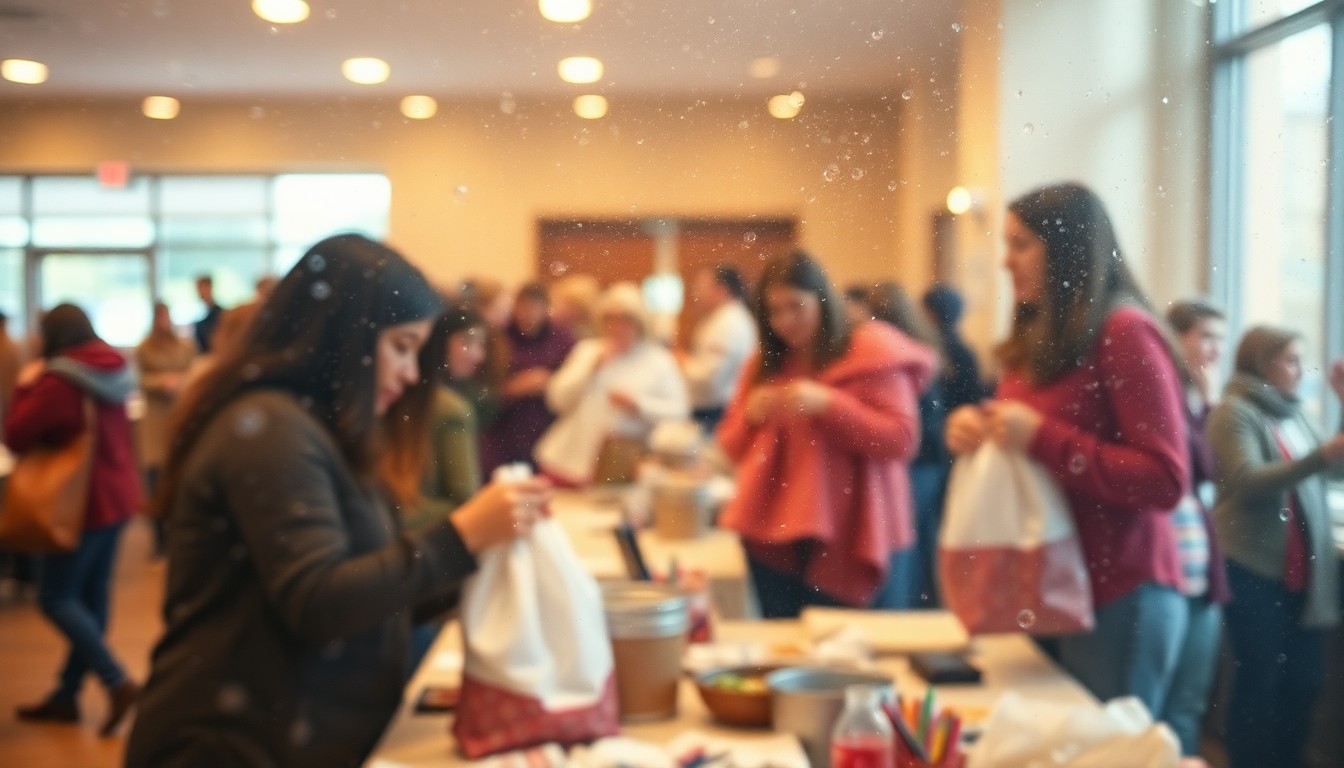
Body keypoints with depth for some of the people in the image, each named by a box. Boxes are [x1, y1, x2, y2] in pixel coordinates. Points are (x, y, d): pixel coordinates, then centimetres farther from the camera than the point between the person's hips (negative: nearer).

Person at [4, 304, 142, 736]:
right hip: (116, 495, 8)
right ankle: (67, 695, 20)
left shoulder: (58, 381, -19)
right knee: (93, 595, 11)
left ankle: (118, 683, -10)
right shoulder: (111, 374, 7)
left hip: (83, 501, -8)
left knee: (56, 598, 0)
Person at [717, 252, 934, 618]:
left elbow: (902, 440, -10)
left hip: (854, 541, -4)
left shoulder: (871, 352, -2)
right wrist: (751, 415, -5)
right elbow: (732, 450, 16)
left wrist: (828, 405, -19)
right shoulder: (765, 363, 13)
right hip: (775, 539, 4)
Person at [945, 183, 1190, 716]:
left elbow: (1166, 480, -19)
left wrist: (1041, 438, -21)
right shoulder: (1039, 339, 12)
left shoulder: (1124, 333, -13)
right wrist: (972, 430, 1)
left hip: (1120, 598, -8)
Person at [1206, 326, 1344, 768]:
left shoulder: (1292, 413, 14)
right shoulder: (1235, 412, -8)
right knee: (1259, 683, -1)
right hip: (1254, 570, -7)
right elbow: (1248, 483, -22)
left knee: (1303, 680, 9)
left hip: (1301, 571, 7)